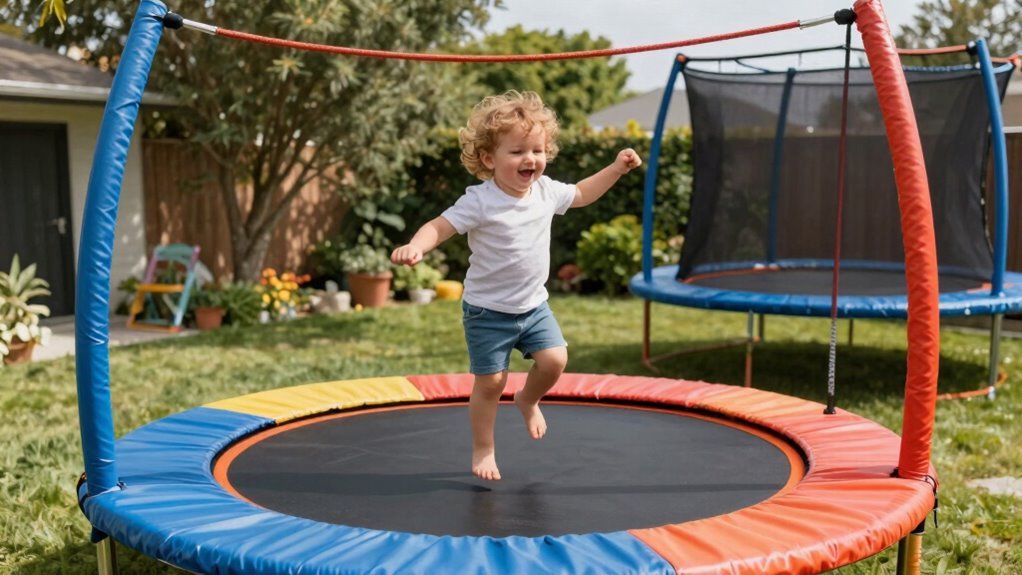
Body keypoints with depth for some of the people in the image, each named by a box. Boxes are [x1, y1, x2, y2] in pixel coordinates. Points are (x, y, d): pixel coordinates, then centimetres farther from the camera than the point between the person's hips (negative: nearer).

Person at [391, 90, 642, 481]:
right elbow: (439, 226, -25)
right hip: (488, 311, -5)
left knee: (555, 359, -10)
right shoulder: (480, 202, -20)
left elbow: (581, 194, 17)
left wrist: (616, 169, 12)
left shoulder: (546, 191, -2)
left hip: (533, 305, 5)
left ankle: (528, 399, 24)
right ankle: (483, 450, 20)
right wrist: (415, 246, -45)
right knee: (490, 381, -1)